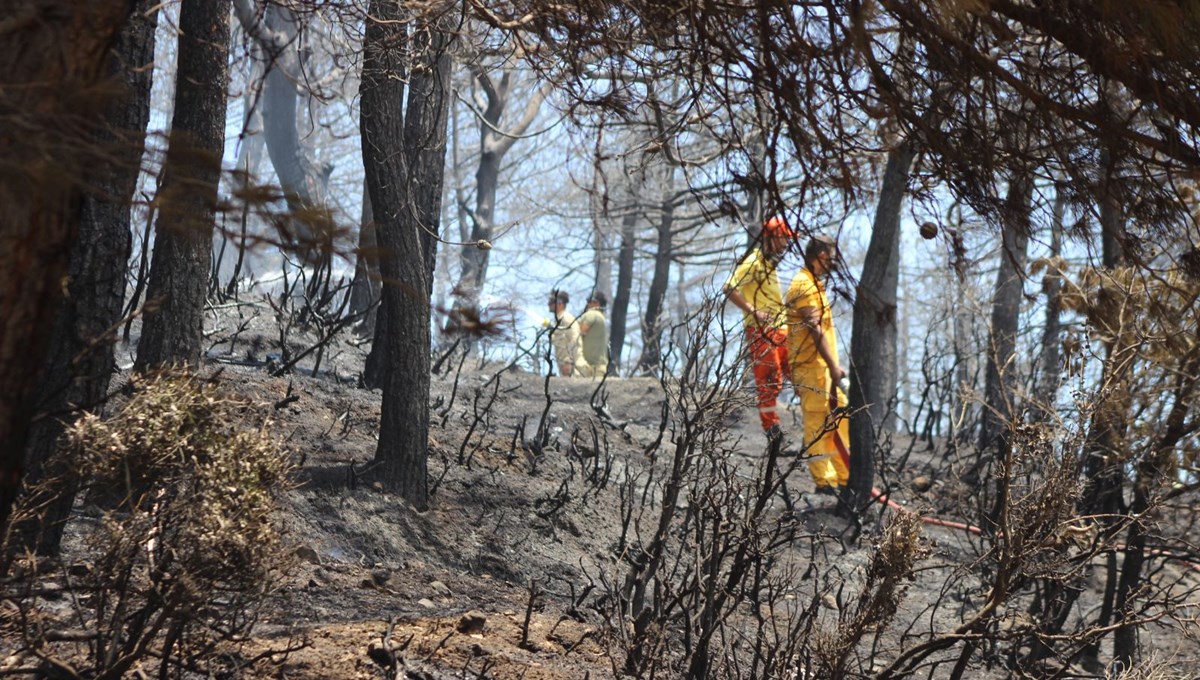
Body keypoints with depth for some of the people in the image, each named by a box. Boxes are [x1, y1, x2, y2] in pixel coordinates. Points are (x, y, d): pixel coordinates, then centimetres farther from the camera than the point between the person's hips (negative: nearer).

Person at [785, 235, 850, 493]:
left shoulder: (813, 285, 21)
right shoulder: (805, 286, -13)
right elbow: (815, 330, -21)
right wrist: (833, 365, -25)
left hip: (823, 368, 10)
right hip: (812, 368, -10)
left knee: (840, 418, 12)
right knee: (818, 423, -7)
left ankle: (846, 477, 17)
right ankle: (824, 481, -4)